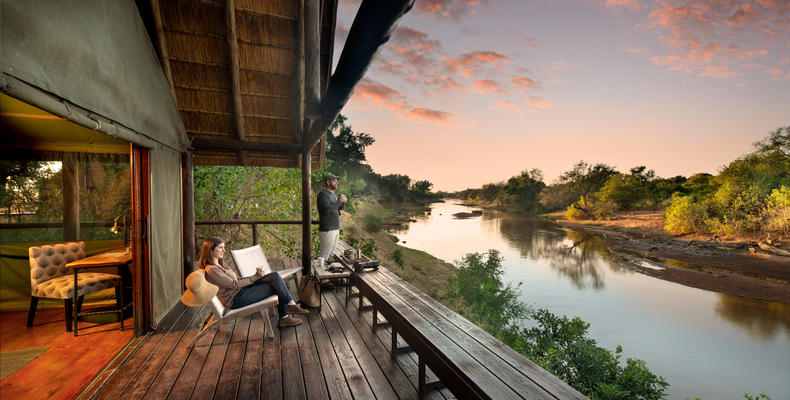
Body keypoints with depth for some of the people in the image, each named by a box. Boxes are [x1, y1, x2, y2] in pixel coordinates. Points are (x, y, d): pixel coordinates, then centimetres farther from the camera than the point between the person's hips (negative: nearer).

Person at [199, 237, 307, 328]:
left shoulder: (218, 265, 15)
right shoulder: (211, 270, -16)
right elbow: (234, 284, -19)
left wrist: (256, 276, 4)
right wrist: (255, 277, -14)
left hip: (241, 290, 9)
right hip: (236, 300, -9)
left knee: (274, 276, -8)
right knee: (275, 285, -12)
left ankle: (290, 305, -9)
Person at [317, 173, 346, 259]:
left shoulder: (333, 194, 14)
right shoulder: (323, 194, -13)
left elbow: (341, 207, 20)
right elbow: (327, 209, -26)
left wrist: (343, 201, -1)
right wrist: (339, 201, -19)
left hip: (336, 229, 9)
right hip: (327, 231, -9)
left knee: (331, 254, 14)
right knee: (325, 255, -5)